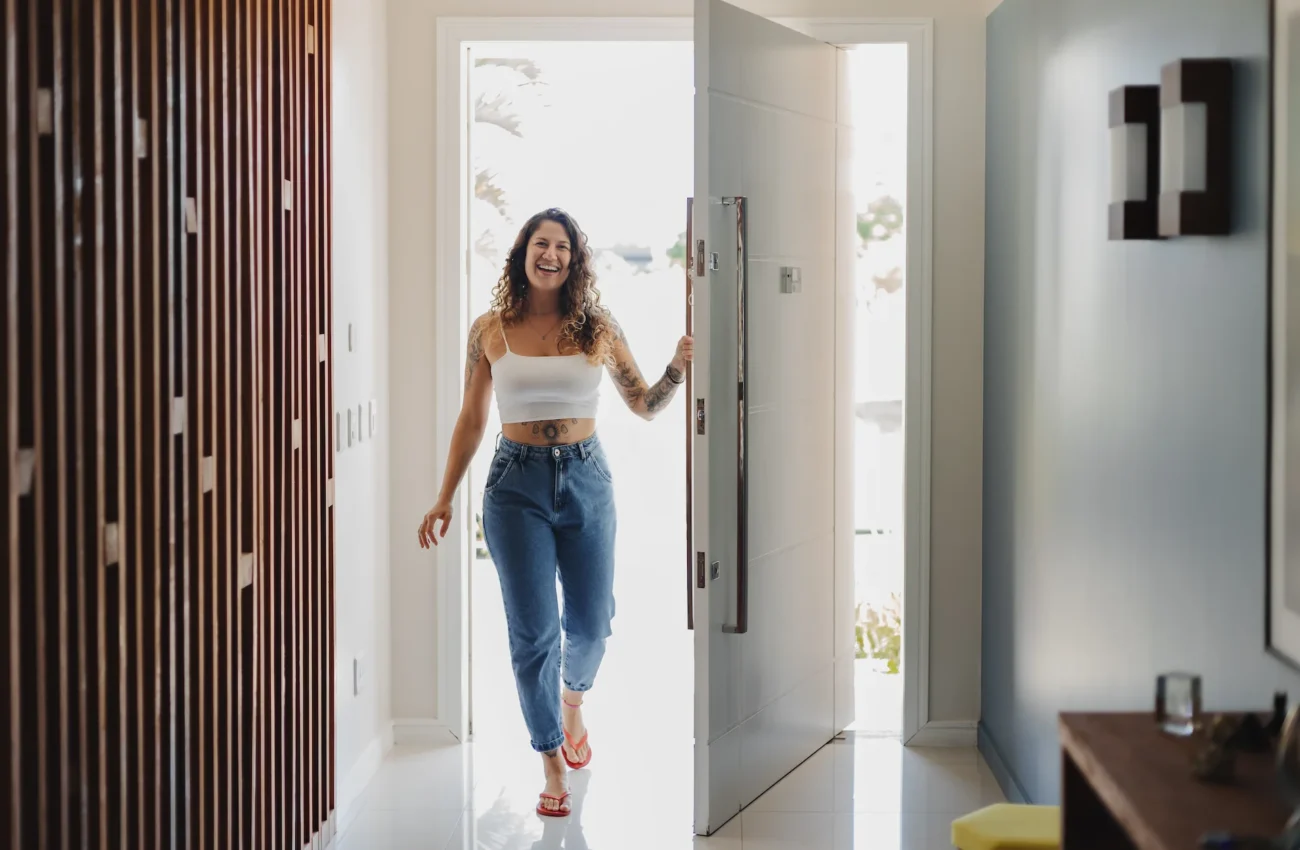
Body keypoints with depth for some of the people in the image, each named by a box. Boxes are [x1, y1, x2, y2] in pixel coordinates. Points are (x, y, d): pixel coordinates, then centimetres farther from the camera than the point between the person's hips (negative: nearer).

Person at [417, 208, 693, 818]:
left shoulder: (597, 328, 2)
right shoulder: (490, 331, 1)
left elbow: (644, 406, 10)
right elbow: (470, 421, 8)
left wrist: (678, 368, -9)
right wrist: (444, 498, 6)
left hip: (586, 479, 1)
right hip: (517, 483, -1)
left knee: (590, 621, 8)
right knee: (533, 629, -3)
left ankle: (572, 701, 43)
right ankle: (553, 766, 10)